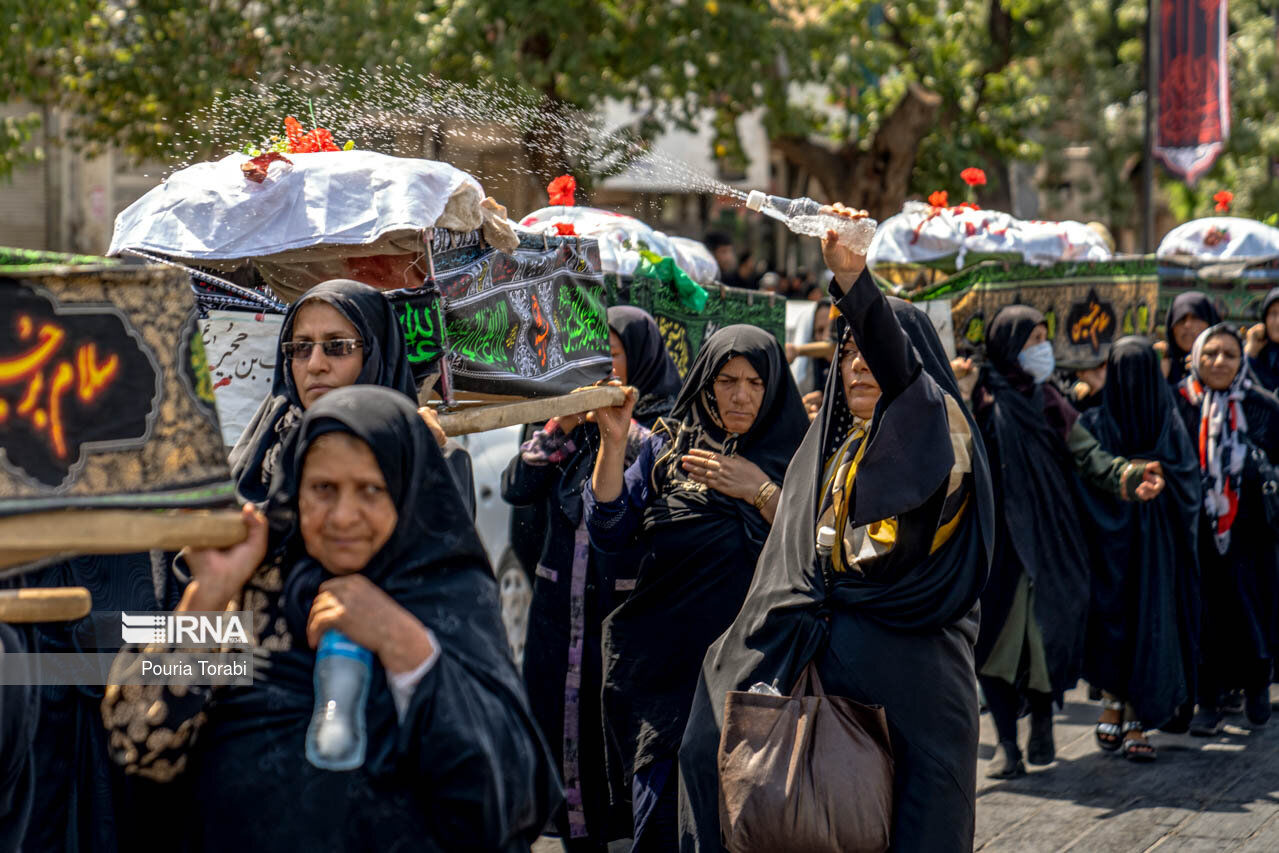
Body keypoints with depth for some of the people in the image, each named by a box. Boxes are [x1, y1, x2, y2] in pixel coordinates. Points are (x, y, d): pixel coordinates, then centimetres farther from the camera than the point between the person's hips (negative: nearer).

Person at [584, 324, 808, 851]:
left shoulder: (794, 459, 4)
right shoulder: (668, 448, 9)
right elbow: (609, 535, 1)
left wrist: (760, 490, -14)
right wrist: (613, 442, -7)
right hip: (664, 666, 1)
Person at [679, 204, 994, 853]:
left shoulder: (936, 433, -1)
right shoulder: (825, 452, 20)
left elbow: (901, 369, -24)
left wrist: (854, 279, -38)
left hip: (907, 676, -6)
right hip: (816, 668, 6)